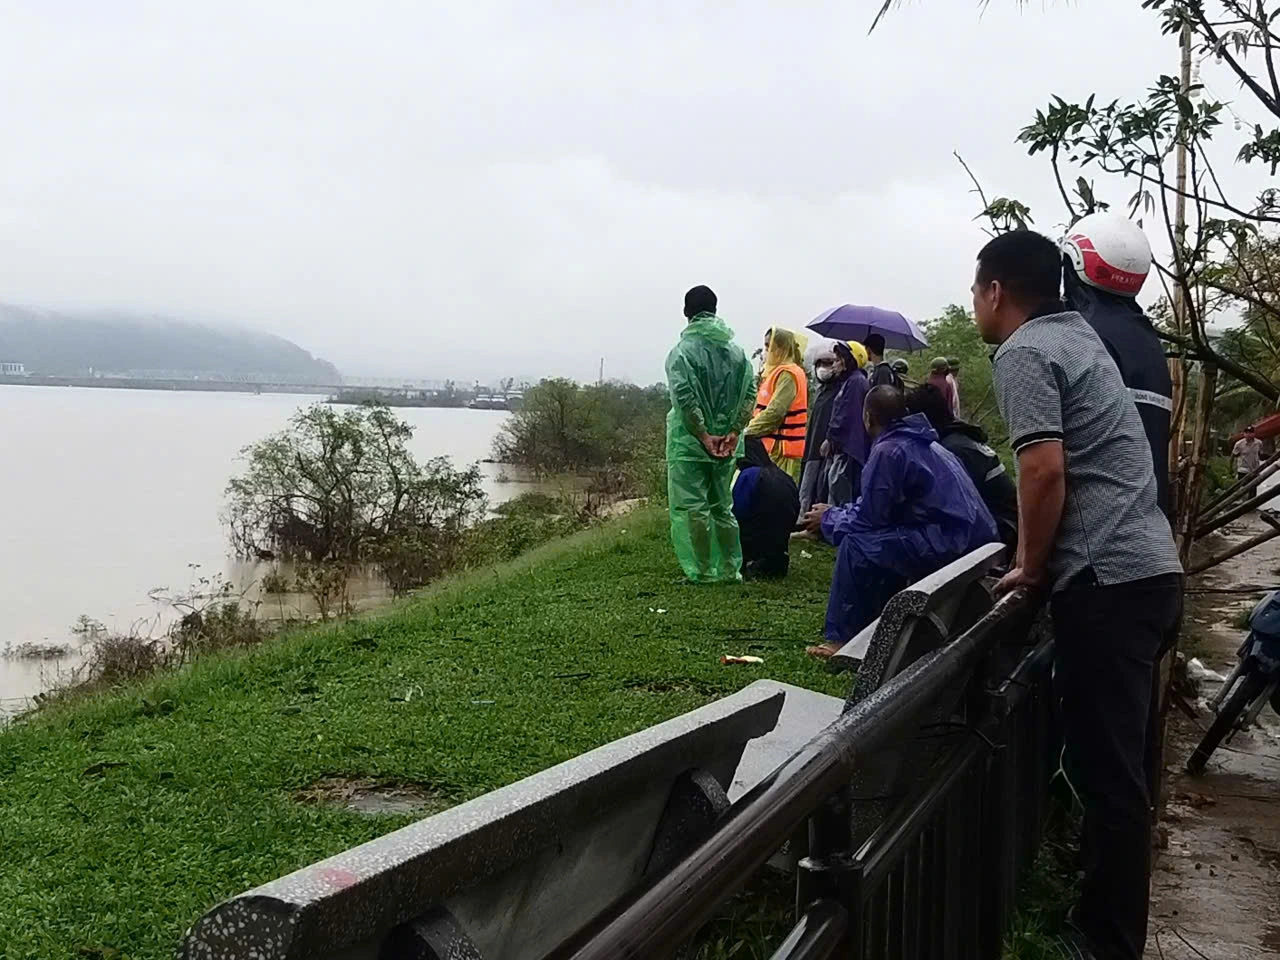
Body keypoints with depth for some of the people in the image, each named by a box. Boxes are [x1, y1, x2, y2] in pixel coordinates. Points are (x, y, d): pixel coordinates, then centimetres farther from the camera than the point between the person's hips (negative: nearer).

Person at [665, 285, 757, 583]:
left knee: (693, 506, 1)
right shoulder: (735, 350, 7)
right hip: (726, 445, 5)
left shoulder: (682, 351, -9)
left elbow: (684, 397, -19)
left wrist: (703, 435, -14)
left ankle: (703, 572, 2)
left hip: (689, 444, -5)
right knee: (723, 505, 15)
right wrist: (734, 432, -4)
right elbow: (750, 390, -1)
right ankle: (730, 569, 18)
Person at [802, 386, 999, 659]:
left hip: (949, 548, -10)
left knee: (855, 544, -6)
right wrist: (837, 512, 28)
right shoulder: (922, 442, 19)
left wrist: (828, 518, 8)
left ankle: (841, 639, 0)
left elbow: (868, 519, -9)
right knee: (881, 537, 25)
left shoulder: (889, 450, -10)